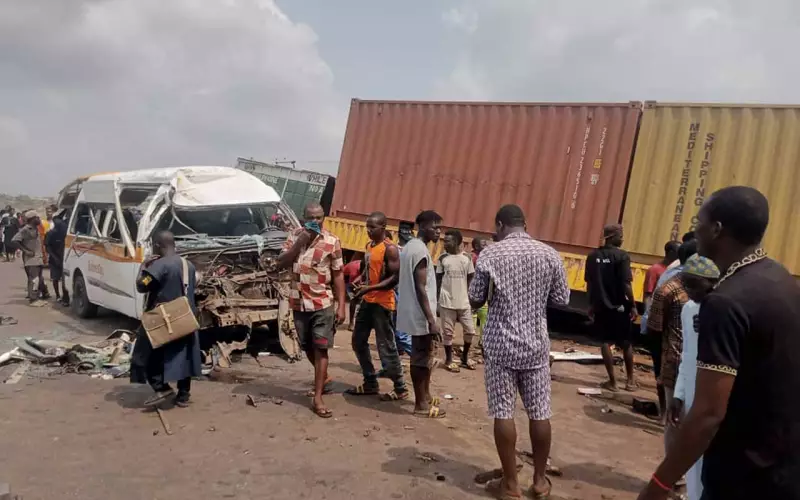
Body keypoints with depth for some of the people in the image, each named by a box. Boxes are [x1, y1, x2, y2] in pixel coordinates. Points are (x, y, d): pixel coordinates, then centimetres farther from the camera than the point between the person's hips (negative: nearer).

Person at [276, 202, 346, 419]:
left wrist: (341, 305, -7)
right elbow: (281, 263, -4)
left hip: (323, 303, -4)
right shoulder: (295, 236, 4)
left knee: (321, 348, -5)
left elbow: (338, 275, -4)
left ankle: (318, 399, -2)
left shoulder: (332, 241, -6)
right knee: (308, 347, 15)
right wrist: (299, 242, -15)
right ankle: (323, 377, 40)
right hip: (299, 302, 4)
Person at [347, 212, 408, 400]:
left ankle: (400, 388, 8)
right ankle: (370, 384, 25)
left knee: (386, 346, -4)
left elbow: (396, 278, -20)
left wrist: (371, 288, -26)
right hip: (367, 301, 9)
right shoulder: (369, 246, 12)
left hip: (382, 303, -9)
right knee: (358, 342, 14)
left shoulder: (390, 248, -15)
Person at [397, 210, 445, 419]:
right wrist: (432, 320, -22)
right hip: (421, 315, -10)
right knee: (421, 358, 0)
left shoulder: (409, 246, 13)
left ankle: (425, 396, 32)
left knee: (424, 356, 19)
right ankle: (421, 404, 10)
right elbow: (421, 288, -22)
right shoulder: (420, 250, -18)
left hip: (414, 313, 10)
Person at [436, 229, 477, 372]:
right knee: (448, 332, 5)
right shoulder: (442, 258, 0)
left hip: (464, 301, 1)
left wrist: (470, 298, 1)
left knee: (470, 330, 6)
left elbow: (470, 279, 7)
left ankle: (465, 357, 26)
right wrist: (436, 299, 0)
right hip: (447, 302, -1)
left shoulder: (467, 258, 1)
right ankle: (449, 360, 18)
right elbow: (438, 279, 4)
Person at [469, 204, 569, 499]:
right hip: (536, 345, 3)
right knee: (540, 412, 11)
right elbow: (562, 300, 5)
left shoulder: (490, 255, -8)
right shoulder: (550, 255, -2)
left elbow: (475, 301, -3)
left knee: (503, 412, 5)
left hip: (501, 345, -2)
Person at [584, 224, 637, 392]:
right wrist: (633, 306, -8)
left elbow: (589, 283, 5)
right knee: (626, 343, 13)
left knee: (606, 342, 10)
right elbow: (626, 284, -16)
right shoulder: (622, 256, -13)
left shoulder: (593, 256, 1)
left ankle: (612, 381, 12)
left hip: (600, 306, 3)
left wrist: (591, 304, 15)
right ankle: (630, 380, 22)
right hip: (619, 306, -3)